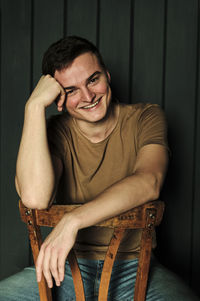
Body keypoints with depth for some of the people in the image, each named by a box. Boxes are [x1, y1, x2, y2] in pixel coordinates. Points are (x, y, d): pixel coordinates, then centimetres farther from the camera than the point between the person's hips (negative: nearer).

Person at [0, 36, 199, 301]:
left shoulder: (145, 118, -1)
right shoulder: (56, 132, -1)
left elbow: (149, 182, -22)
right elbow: (35, 198, -22)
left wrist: (73, 220, -32)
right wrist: (35, 105, -18)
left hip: (134, 268, -1)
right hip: (68, 267, 1)